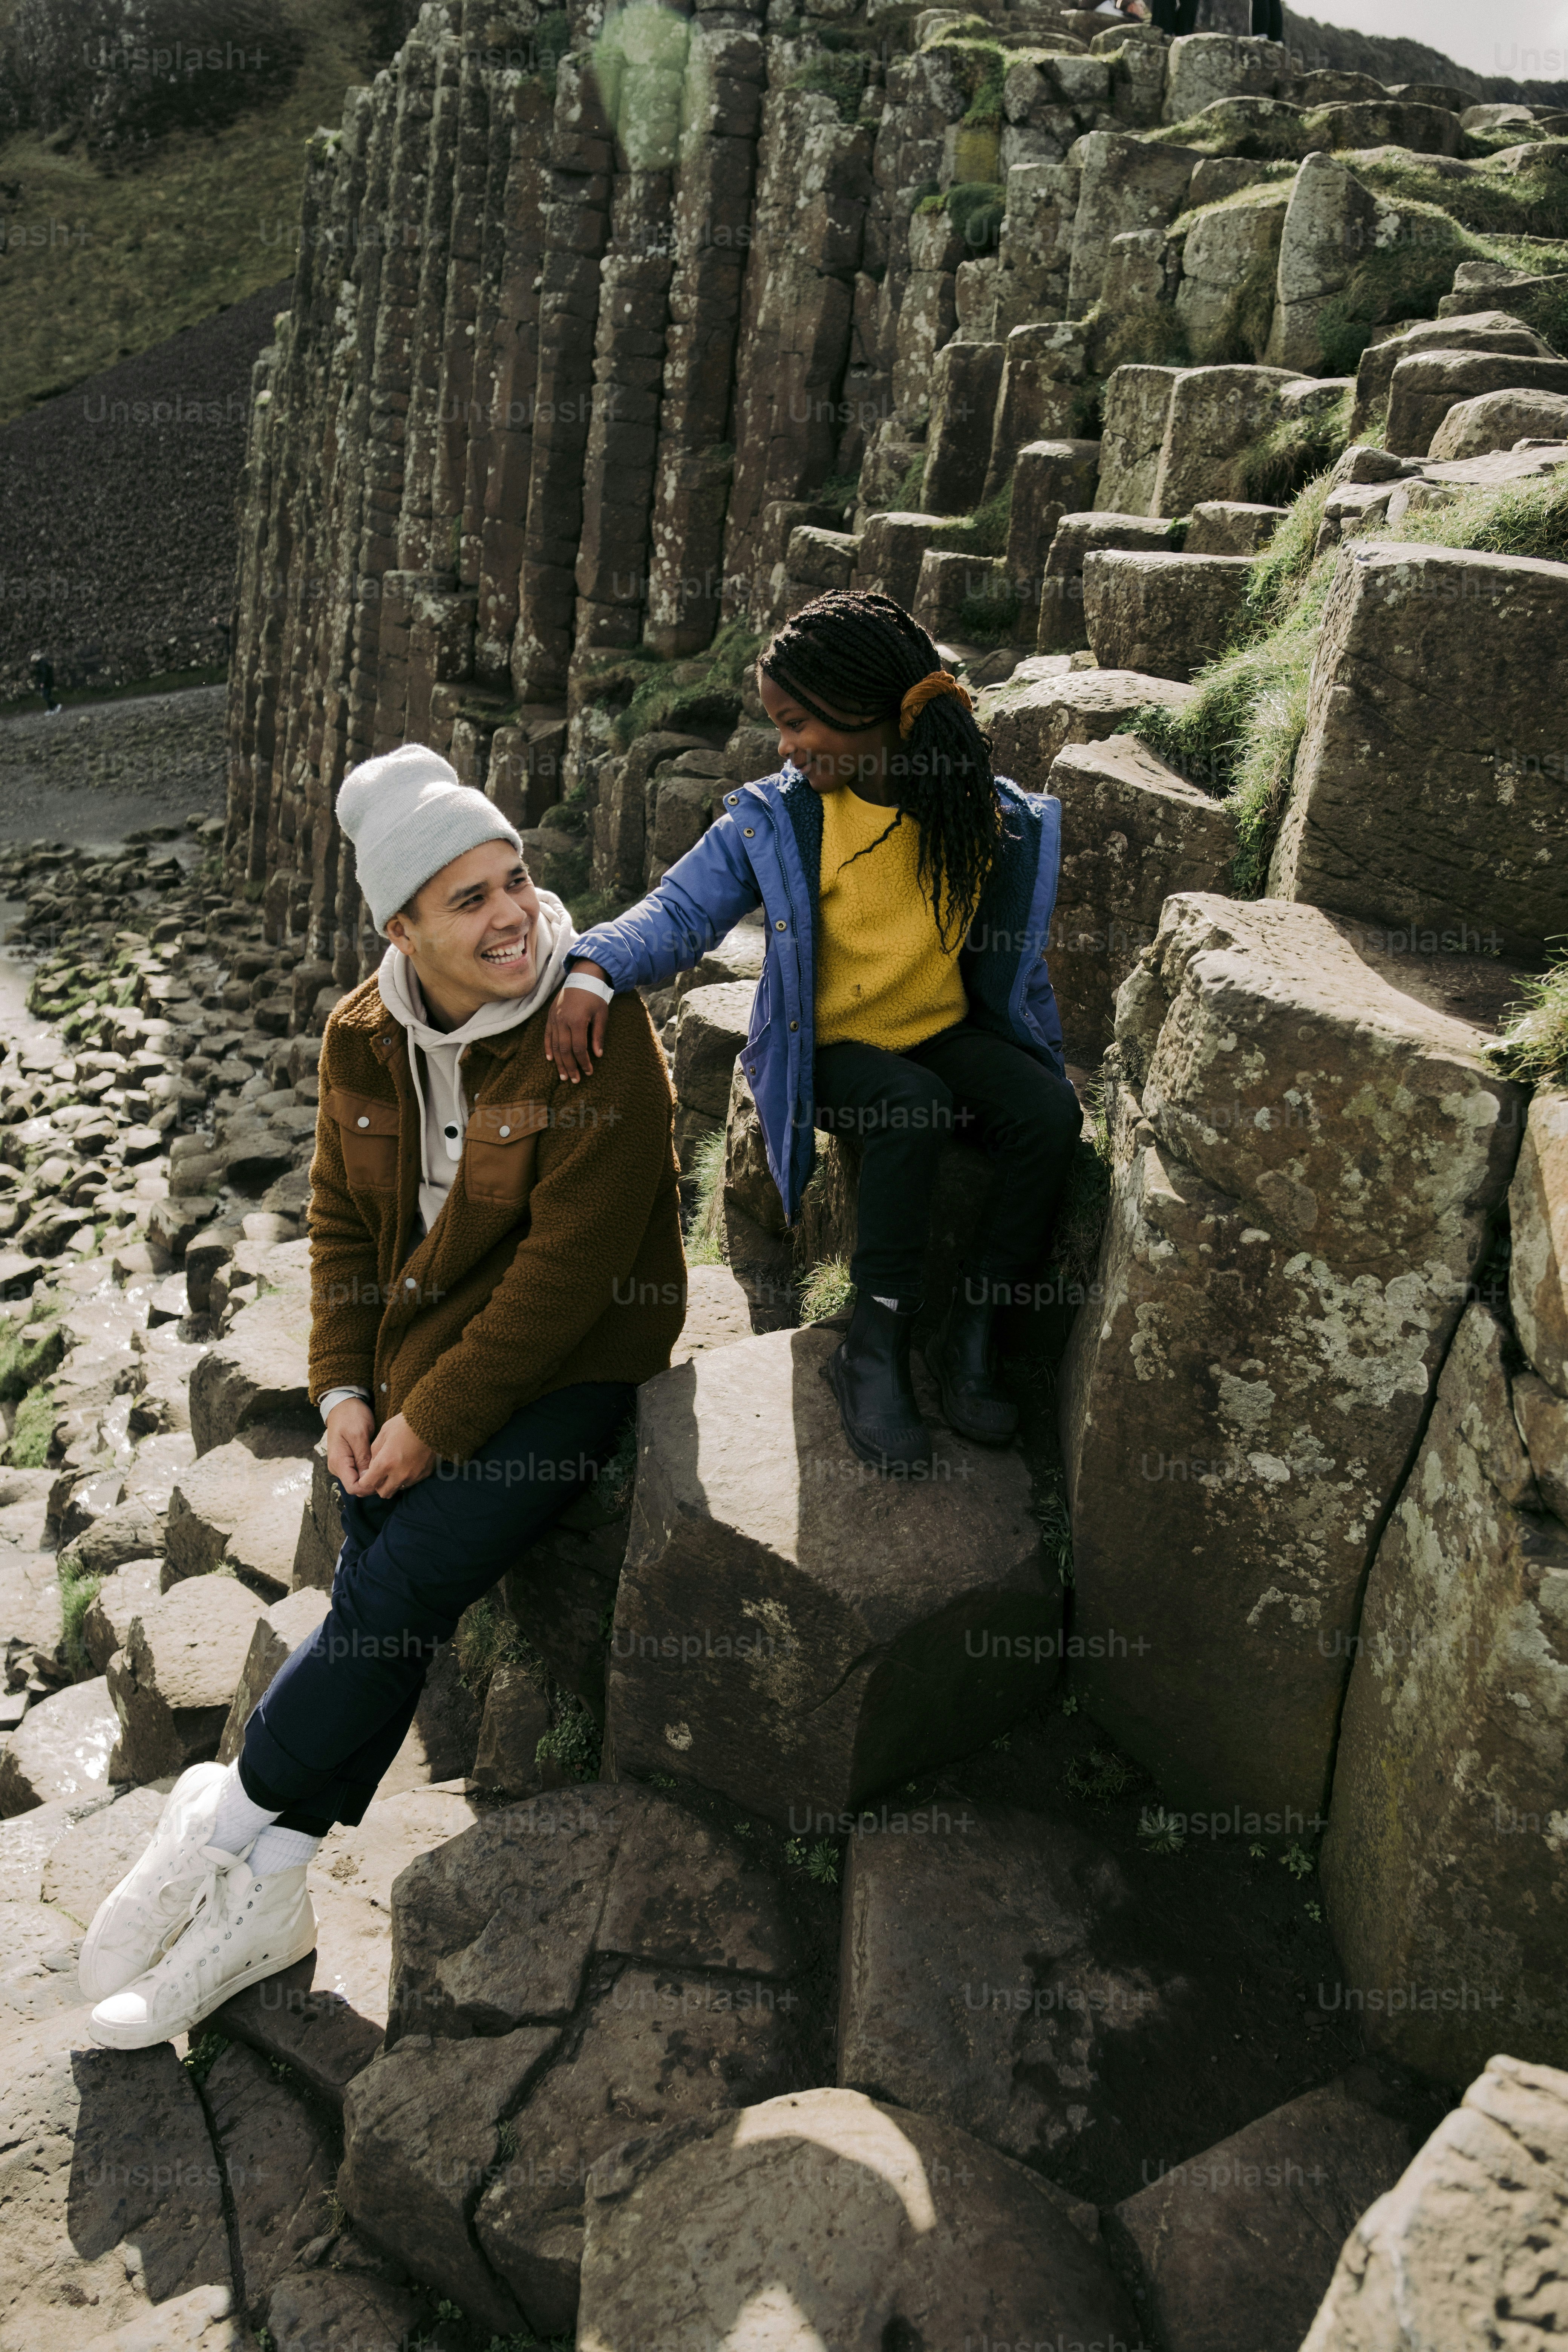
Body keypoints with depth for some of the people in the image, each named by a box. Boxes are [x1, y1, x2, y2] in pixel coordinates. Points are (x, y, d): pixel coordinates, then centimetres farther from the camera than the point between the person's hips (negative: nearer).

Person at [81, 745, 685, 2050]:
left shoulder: (599, 1035, -19)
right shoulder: (365, 1038, 0)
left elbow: (569, 1268, -20)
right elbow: (342, 1220, 10)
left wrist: (436, 1420, -18)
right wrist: (346, 1390, -2)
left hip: (560, 1371, -5)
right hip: (407, 1367, 5)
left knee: (392, 1597, -15)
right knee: (375, 1615, -2)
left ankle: (228, 1828, 5)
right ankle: (266, 1893, 12)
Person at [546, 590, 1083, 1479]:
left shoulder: (997, 818, -2)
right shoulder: (775, 821, -7)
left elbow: (1022, 959, 8)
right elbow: (681, 911, -12)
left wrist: (1050, 1068, 9)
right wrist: (596, 966, -31)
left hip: (948, 1032, 3)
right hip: (828, 1047, -2)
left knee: (1049, 1114, -25)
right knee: (913, 1107, -34)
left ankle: (970, 1334, -10)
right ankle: (877, 1349, -22)